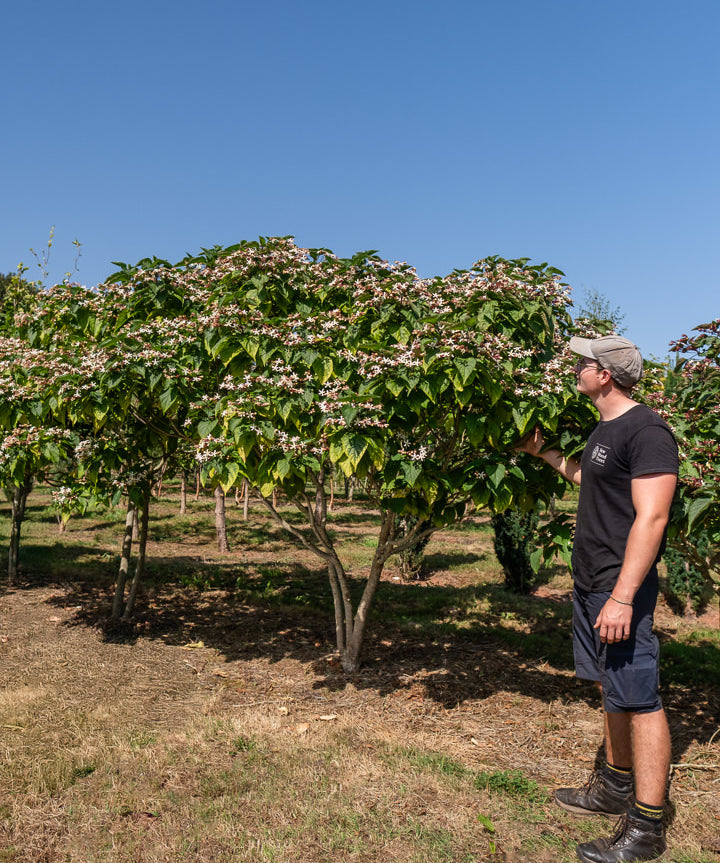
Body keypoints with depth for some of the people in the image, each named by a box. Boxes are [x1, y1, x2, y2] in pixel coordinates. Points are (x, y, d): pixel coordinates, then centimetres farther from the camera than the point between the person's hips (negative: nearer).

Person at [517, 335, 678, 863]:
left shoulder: (646, 431, -17)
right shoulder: (605, 431, 14)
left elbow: (651, 517, -23)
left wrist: (622, 597, -27)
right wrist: (543, 452, 38)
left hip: (621, 589, -10)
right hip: (591, 583, 10)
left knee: (638, 700, -2)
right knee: (611, 689, 19)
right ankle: (615, 789, 34)